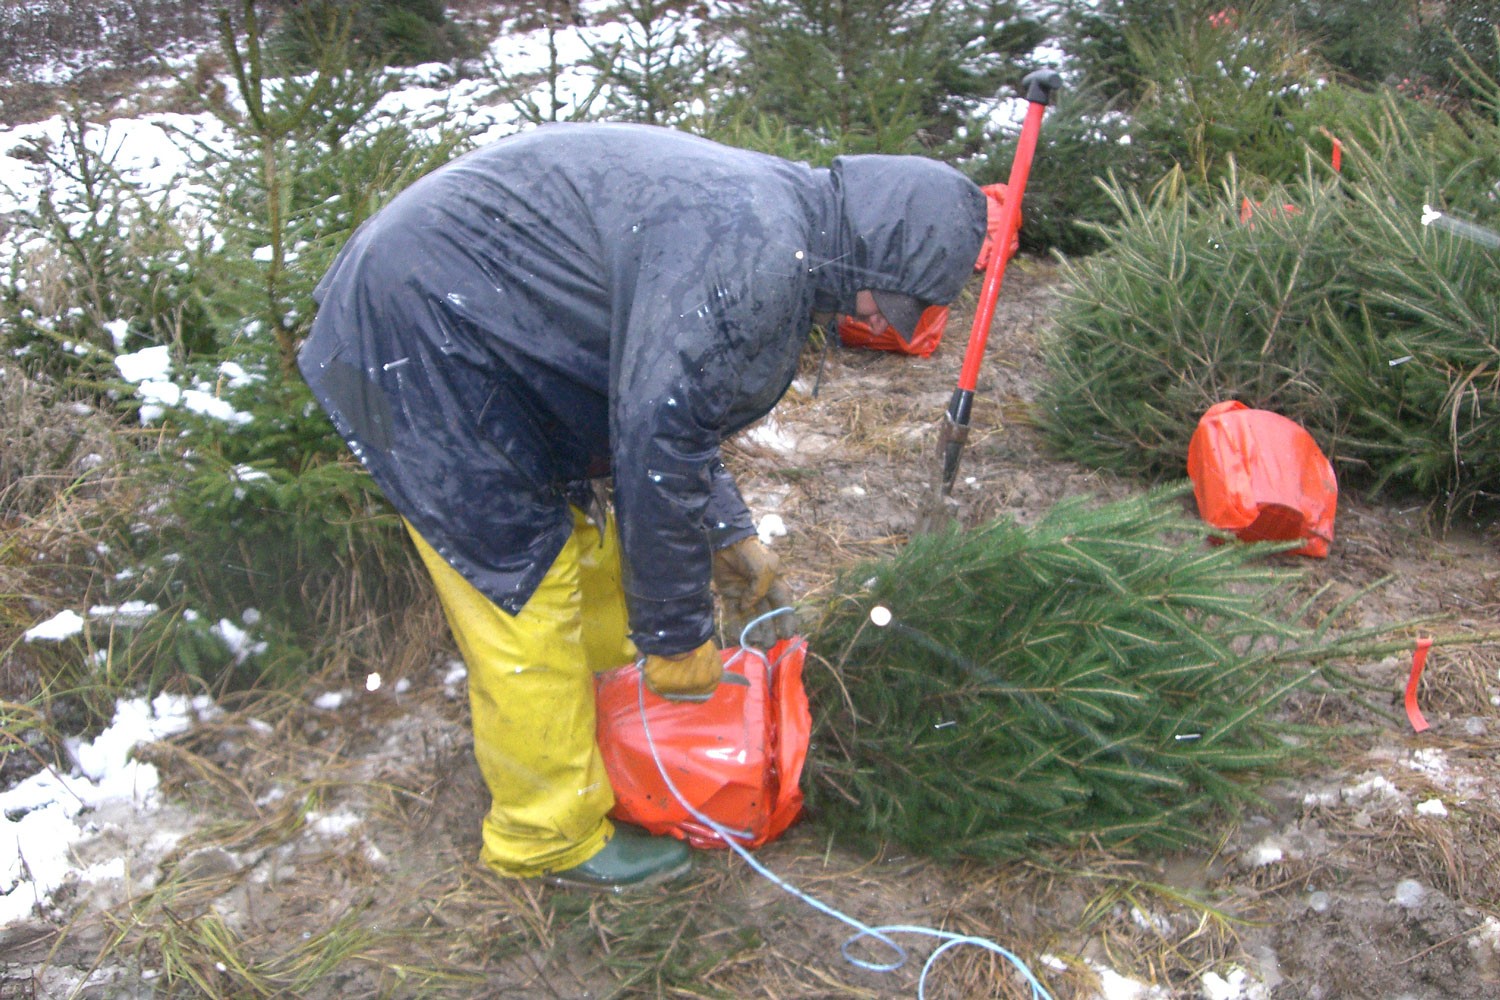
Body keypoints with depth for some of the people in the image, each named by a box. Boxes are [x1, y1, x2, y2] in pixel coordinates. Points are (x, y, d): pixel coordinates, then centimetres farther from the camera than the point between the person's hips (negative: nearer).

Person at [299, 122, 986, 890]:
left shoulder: (756, 209, 8)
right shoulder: (747, 259, -26)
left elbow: (670, 406, 20)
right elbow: (656, 452, -25)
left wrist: (731, 537, 23)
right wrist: (678, 637, -12)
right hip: (421, 345, -11)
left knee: (583, 546, 21)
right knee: (526, 597, -1)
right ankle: (552, 839, 18)